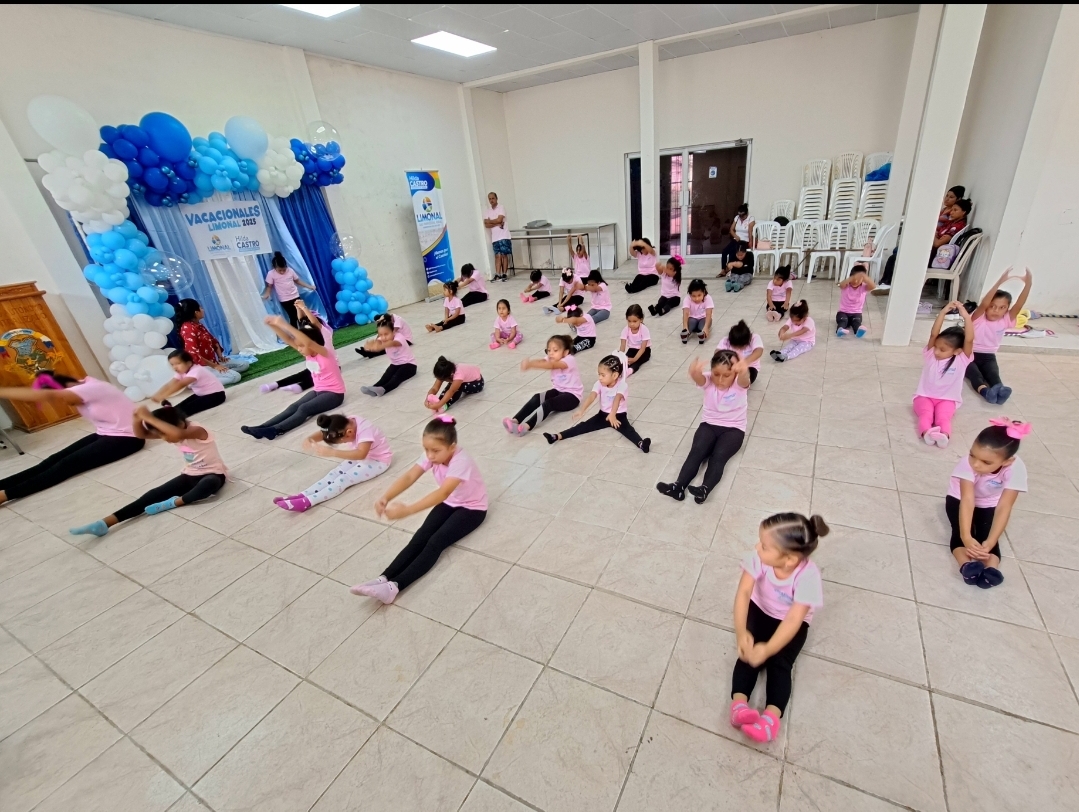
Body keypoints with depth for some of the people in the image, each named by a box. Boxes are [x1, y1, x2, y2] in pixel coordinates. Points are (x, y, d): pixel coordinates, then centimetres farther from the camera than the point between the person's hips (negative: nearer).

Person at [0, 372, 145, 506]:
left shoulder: (90, 389, -24)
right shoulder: (82, 386, 7)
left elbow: (47, 395, -35)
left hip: (127, 437, -10)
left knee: (67, 464, -19)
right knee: (55, 459, -5)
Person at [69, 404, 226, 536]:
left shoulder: (197, 430, -25)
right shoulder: (170, 433, -1)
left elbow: (179, 434, -48)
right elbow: (140, 434, 0)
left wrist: (149, 418, -44)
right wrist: (137, 420, -21)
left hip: (213, 474, -7)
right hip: (190, 475, 7)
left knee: (210, 484, -44)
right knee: (152, 496, -9)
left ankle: (174, 503, -27)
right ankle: (104, 523, -12)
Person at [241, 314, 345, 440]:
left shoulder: (325, 353, -19)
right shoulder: (308, 354, 3)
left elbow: (308, 342, -38)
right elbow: (288, 339, -4)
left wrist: (284, 325, -42)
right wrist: (273, 325, -21)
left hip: (334, 394, -8)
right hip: (318, 391, 8)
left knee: (304, 409, -26)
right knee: (293, 407, -10)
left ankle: (275, 430, -34)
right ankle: (261, 427, -18)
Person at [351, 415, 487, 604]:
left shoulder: (461, 462, -35)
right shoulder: (432, 455, -15)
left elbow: (443, 492, -49)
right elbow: (409, 477, -27)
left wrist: (407, 510, -59)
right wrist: (386, 498, -45)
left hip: (472, 508, -6)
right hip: (449, 503, 6)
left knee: (436, 542, -24)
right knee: (420, 537, -16)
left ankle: (394, 586, -29)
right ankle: (383, 579, -21)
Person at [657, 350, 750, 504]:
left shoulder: (739, 384, -11)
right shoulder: (708, 382, -6)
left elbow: (744, 378, -37)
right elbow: (698, 378, -31)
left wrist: (743, 371, -65)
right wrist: (694, 372, -60)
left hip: (733, 429, -1)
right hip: (709, 424, 2)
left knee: (719, 455, -29)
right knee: (697, 451, -25)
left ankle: (705, 489, -48)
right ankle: (678, 486, -40)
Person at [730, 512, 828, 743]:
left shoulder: (808, 576, -33)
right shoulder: (760, 557, -29)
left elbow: (793, 619, -33)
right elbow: (743, 592, -30)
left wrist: (768, 649, -39)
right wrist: (741, 632, -41)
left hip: (790, 622, -1)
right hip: (760, 610, 2)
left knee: (780, 662, -17)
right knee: (748, 651, -16)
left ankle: (771, 716, -21)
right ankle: (739, 701, -19)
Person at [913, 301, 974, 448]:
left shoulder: (961, 360, -5)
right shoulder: (931, 354, -1)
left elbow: (969, 339, -21)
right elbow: (933, 334, -15)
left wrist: (966, 316, -26)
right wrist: (943, 312, -24)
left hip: (947, 399, 0)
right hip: (924, 396, 0)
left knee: (943, 416, -29)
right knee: (926, 413, -29)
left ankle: (944, 435, -53)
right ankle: (927, 432, -55)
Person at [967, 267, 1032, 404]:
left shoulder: (1005, 321, 0)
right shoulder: (978, 319, -11)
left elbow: (1019, 305, -16)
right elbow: (983, 304, -30)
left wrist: (1027, 283, -27)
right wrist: (1000, 282, -38)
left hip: (988, 357, 4)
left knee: (993, 373, -26)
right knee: (974, 372, -31)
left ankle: (999, 389, -52)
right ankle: (984, 390, -56)